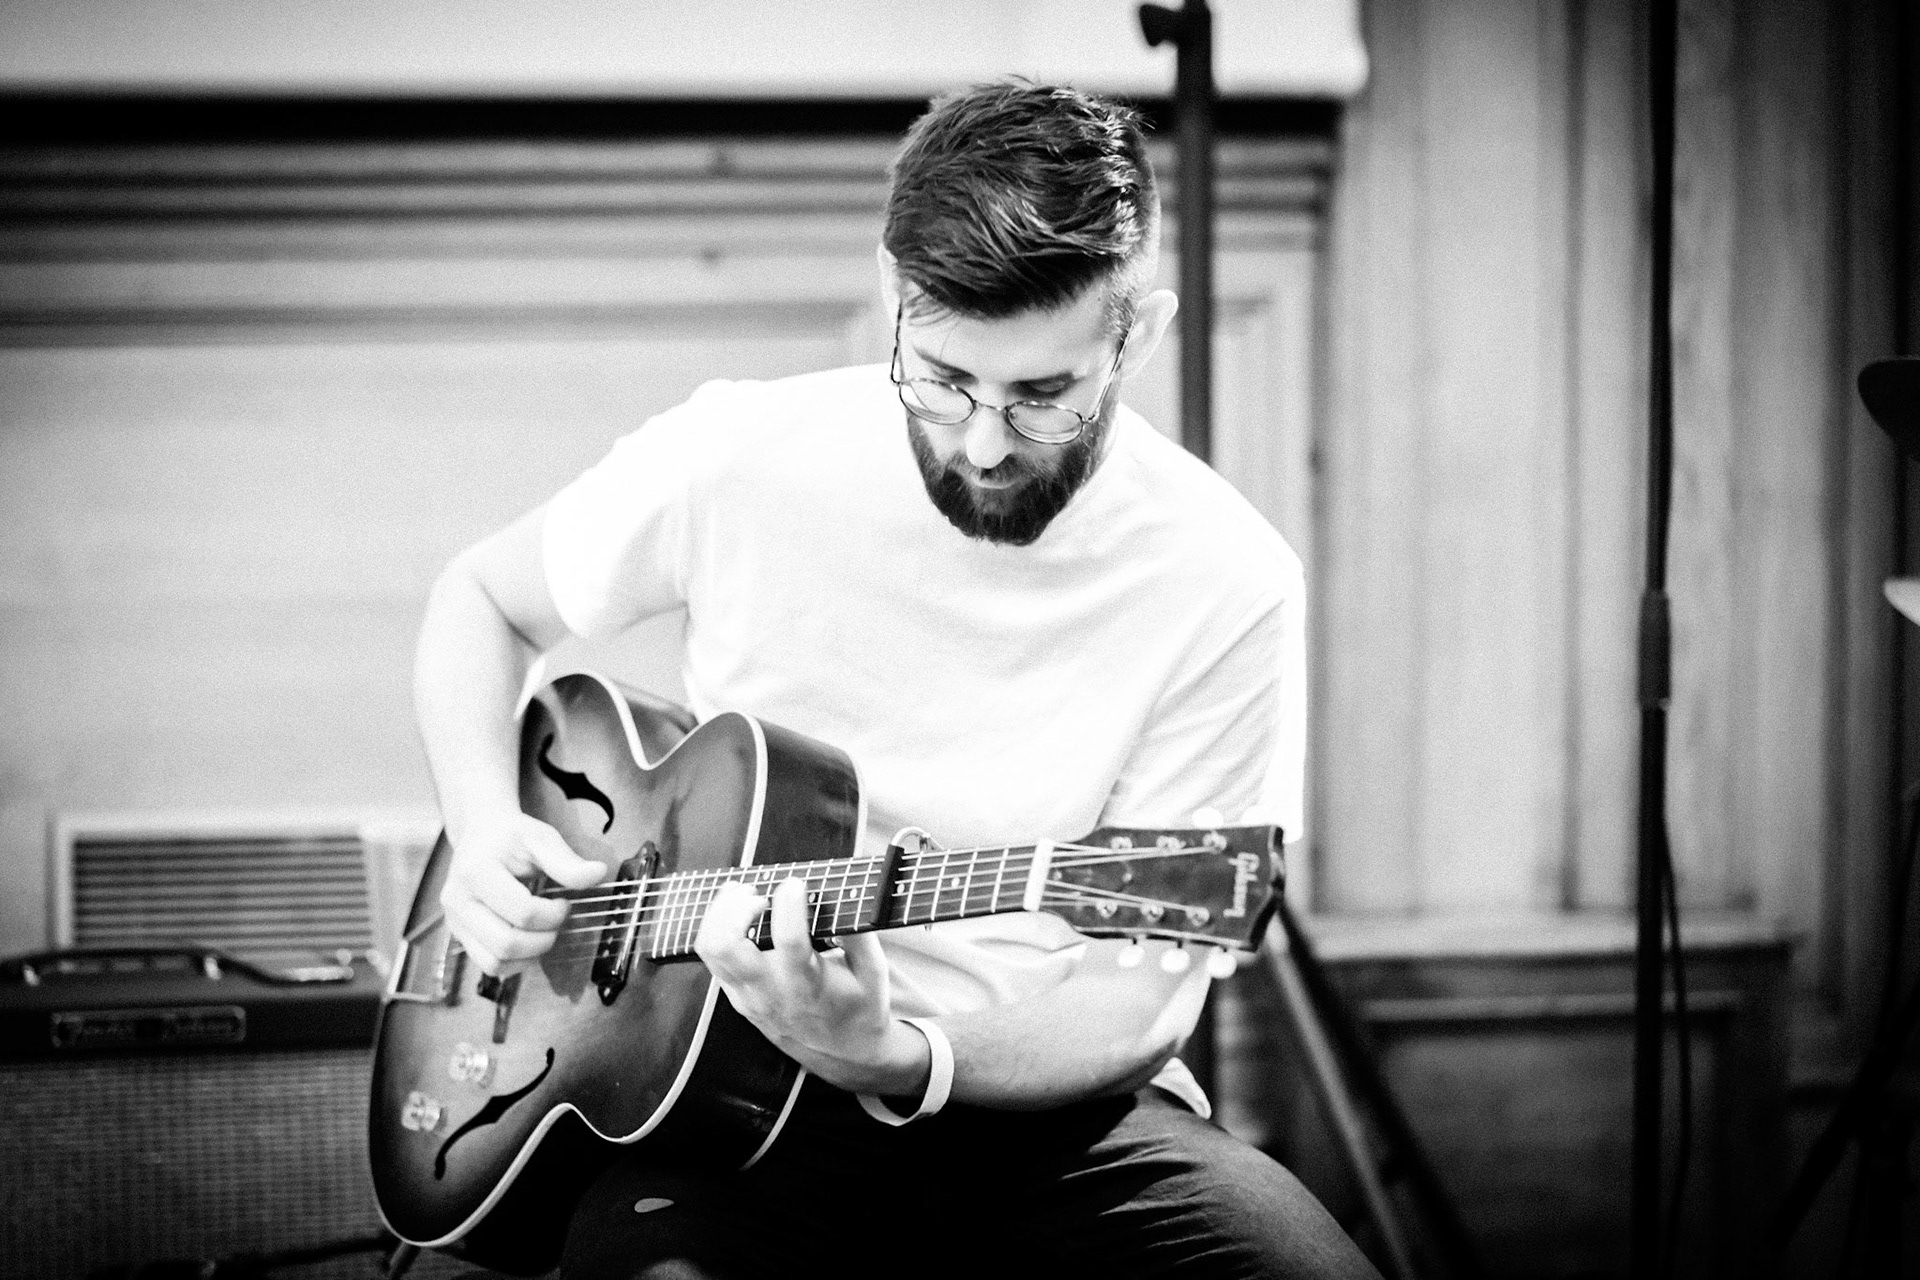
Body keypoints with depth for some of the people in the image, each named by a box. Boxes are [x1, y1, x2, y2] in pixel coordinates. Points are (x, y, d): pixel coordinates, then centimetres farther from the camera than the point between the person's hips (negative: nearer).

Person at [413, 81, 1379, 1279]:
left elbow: (1137, 1002, -9)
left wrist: (904, 1064, -27)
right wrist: (486, 833, -3)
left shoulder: (1226, 585, -9)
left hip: (1045, 1100, 1)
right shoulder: (736, 458, -5)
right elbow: (482, 600, 15)